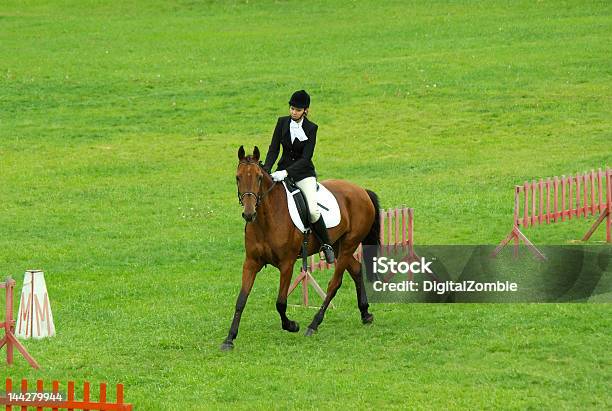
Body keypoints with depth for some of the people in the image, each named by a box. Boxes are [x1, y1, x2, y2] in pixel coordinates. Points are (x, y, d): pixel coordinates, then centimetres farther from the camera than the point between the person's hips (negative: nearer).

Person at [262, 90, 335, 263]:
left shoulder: (311, 128, -9)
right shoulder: (283, 122, 1)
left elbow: (306, 158, -14)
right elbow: (273, 149, 0)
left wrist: (286, 172, -27)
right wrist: (266, 170, -17)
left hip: (304, 173, -4)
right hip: (283, 170, 4)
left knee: (313, 210, -23)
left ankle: (326, 245, -4)